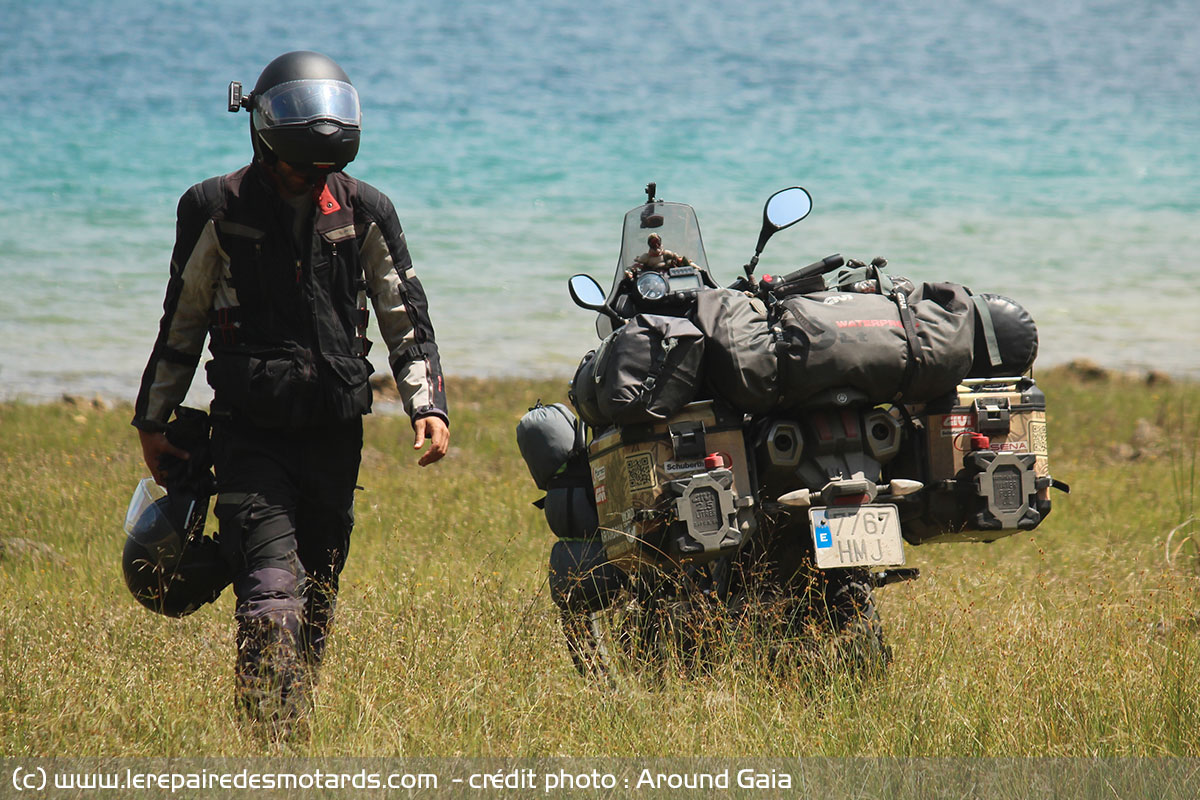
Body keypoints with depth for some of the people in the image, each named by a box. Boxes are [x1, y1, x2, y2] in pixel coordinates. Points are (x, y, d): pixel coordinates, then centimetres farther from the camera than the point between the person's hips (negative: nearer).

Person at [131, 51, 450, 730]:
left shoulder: (365, 213, 5)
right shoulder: (218, 210, -1)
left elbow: (408, 320, 10)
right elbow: (183, 321, 10)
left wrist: (428, 406, -3)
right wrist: (154, 419, 13)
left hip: (336, 434, 3)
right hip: (250, 435, -3)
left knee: (317, 599, 10)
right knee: (272, 593, -17)